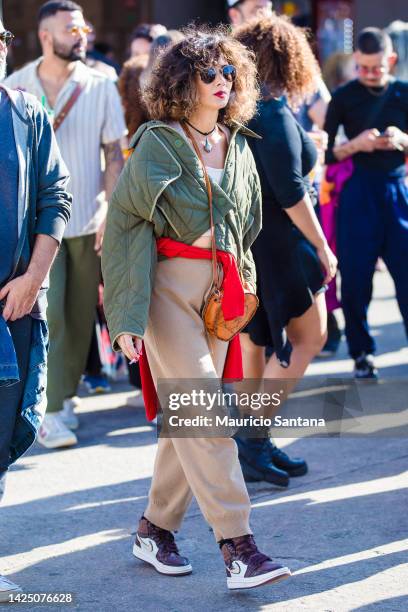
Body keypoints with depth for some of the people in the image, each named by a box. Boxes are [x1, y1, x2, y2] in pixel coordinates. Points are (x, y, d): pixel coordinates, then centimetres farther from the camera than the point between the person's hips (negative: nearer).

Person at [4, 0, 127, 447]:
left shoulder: (100, 86, 2)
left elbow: (113, 153, 4)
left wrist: (111, 207, -7)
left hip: (87, 220, 2)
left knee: (81, 315, 8)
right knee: (48, 313, -10)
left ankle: (67, 393, 25)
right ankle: (51, 412, -9)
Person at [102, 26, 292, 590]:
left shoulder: (237, 145, 12)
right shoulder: (158, 142, -6)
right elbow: (124, 223, -8)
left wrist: (238, 280, 18)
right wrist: (126, 315, -14)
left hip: (221, 290, 6)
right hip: (170, 285, -6)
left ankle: (156, 530, 20)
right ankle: (237, 548, -13)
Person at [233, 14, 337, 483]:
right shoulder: (275, 115, -17)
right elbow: (289, 192, -20)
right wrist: (322, 247, -15)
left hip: (244, 244, 8)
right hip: (279, 245, -8)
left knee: (255, 340, 13)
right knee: (308, 337, 1)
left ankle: (254, 444, 18)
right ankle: (252, 436, -5)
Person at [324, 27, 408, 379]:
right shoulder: (344, 96, 2)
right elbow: (325, 153, 1)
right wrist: (355, 144, -16)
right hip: (357, 195, -1)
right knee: (355, 280, 0)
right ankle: (362, 353, 14)